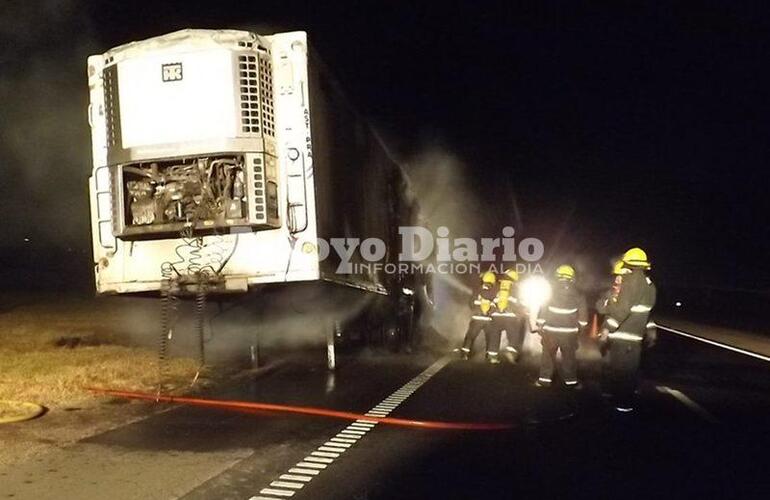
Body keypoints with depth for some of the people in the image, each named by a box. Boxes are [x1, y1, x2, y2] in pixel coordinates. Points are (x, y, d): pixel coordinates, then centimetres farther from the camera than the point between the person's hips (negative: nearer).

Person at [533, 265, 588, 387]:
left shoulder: (550, 294, -5)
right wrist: (580, 327, 16)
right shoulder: (578, 296, -3)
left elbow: (542, 312, -4)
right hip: (569, 332, 0)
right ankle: (570, 380, 14)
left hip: (550, 332, 0)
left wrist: (539, 326, 6)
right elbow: (583, 314, 2)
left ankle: (545, 379, 12)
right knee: (569, 357, 10)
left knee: (548, 355, 10)